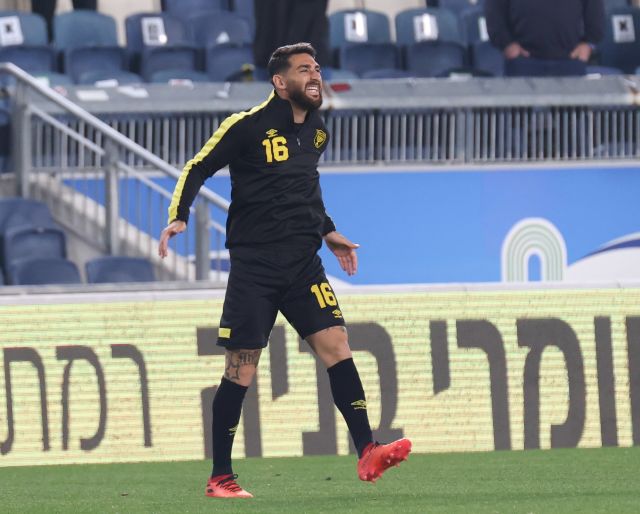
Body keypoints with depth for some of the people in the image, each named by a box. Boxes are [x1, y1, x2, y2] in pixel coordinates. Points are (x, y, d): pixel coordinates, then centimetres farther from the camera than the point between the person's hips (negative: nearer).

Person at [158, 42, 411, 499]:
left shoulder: (317, 131, 12)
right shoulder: (248, 126, -8)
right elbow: (198, 169, -1)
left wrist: (327, 231, 29)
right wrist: (179, 218, -13)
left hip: (303, 264, 5)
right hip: (253, 267, -5)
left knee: (336, 345, -10)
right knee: (241, 371, -3)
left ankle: (367, 454, -14)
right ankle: (220, 478, 6)